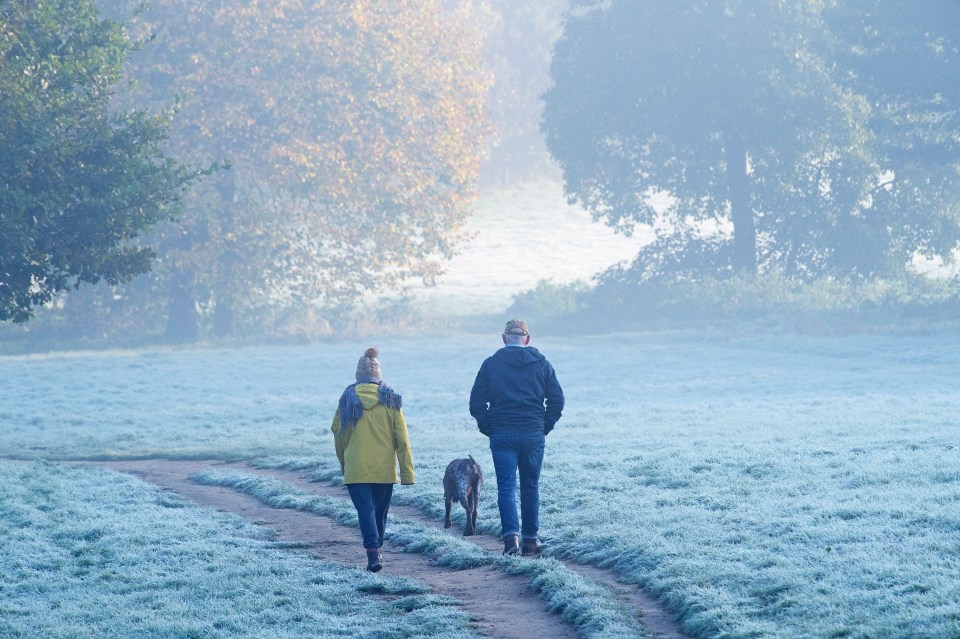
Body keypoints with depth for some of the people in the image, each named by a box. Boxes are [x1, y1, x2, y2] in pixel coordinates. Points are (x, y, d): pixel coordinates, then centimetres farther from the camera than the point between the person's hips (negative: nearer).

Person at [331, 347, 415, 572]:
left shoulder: (348, 398, -2)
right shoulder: (390, 399, -1)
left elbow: (337, 431, 5)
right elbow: (402, 437, -2)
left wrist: (343, 463, 20)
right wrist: (407, 471, 2)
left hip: (356, 468, -1)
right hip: (385, 469, 1)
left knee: (365, 510, -4)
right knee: (380, 511, 16)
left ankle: (373, 552, -20)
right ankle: (376, 549, 25)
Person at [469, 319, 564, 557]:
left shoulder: (491, 364, 0)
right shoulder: (541, 364, 3)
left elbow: (477, 403, -2)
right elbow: (557, 400, 3)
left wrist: (489, 429, 8)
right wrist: (544, 428, 11)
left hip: (502, 435, -1)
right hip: (533, 434, 1)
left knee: (506, 486, -1)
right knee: (530, 487, 12)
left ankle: (511, 534, -20)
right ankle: (531, 538, 15)